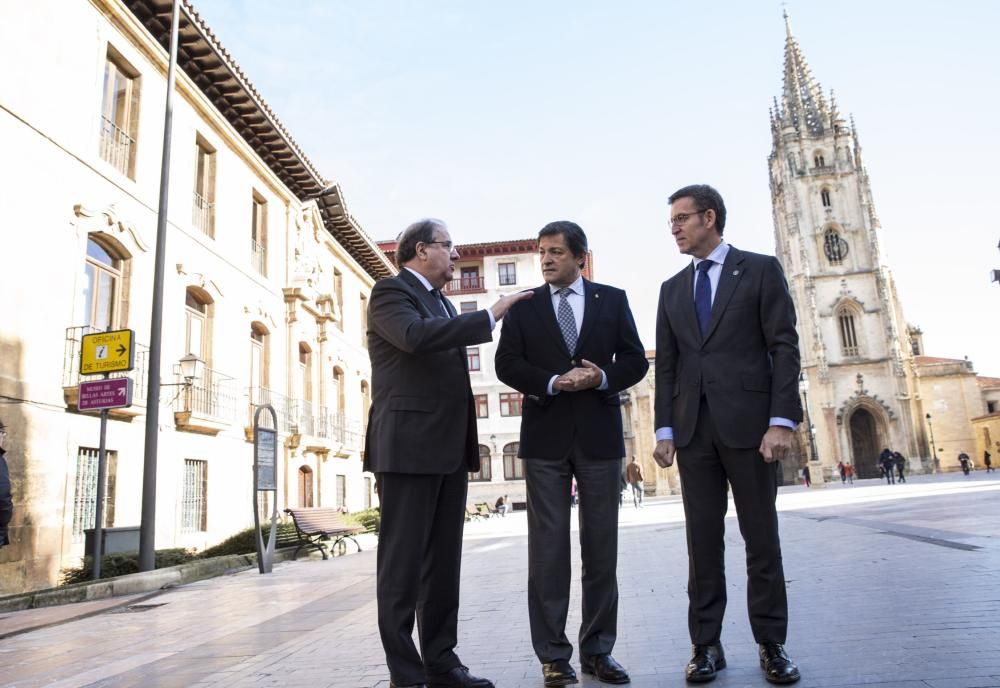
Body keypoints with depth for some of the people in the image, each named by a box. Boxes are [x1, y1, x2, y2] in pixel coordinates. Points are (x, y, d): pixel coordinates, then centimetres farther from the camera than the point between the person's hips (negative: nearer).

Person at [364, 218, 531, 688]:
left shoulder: (442, 303, 22)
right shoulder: (391, 291, -4)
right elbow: (416, 335, -25)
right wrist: (490, 316, -21)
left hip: (450, 450, 9)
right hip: (408, 447, -8)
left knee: (444, 563, 11)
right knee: (402, 563, -2)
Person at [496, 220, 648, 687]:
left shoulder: (612, 300, 8)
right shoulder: (523, 306, 7)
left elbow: (635, 360, 5)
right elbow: (507, 364, 0)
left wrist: (602, 377, -14)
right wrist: (552, 382, -15)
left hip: (600, 433, 1)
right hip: (545, 436, -1)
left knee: (601, 546, 7)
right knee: (548, 547, 1)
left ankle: (598, 649, 19)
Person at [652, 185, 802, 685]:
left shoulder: (760, 269, 4)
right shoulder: (672, 288, 15)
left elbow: (784, 347, -3)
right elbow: (665, 364, 12)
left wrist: (781, 421, -12)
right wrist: (664, 429, 5)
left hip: (749, 422, -3)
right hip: (693, 428, 4)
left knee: (761, 537, 5)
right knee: (702, 540, 6)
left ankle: (771, 644, 17)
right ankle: (706, 644, 14)